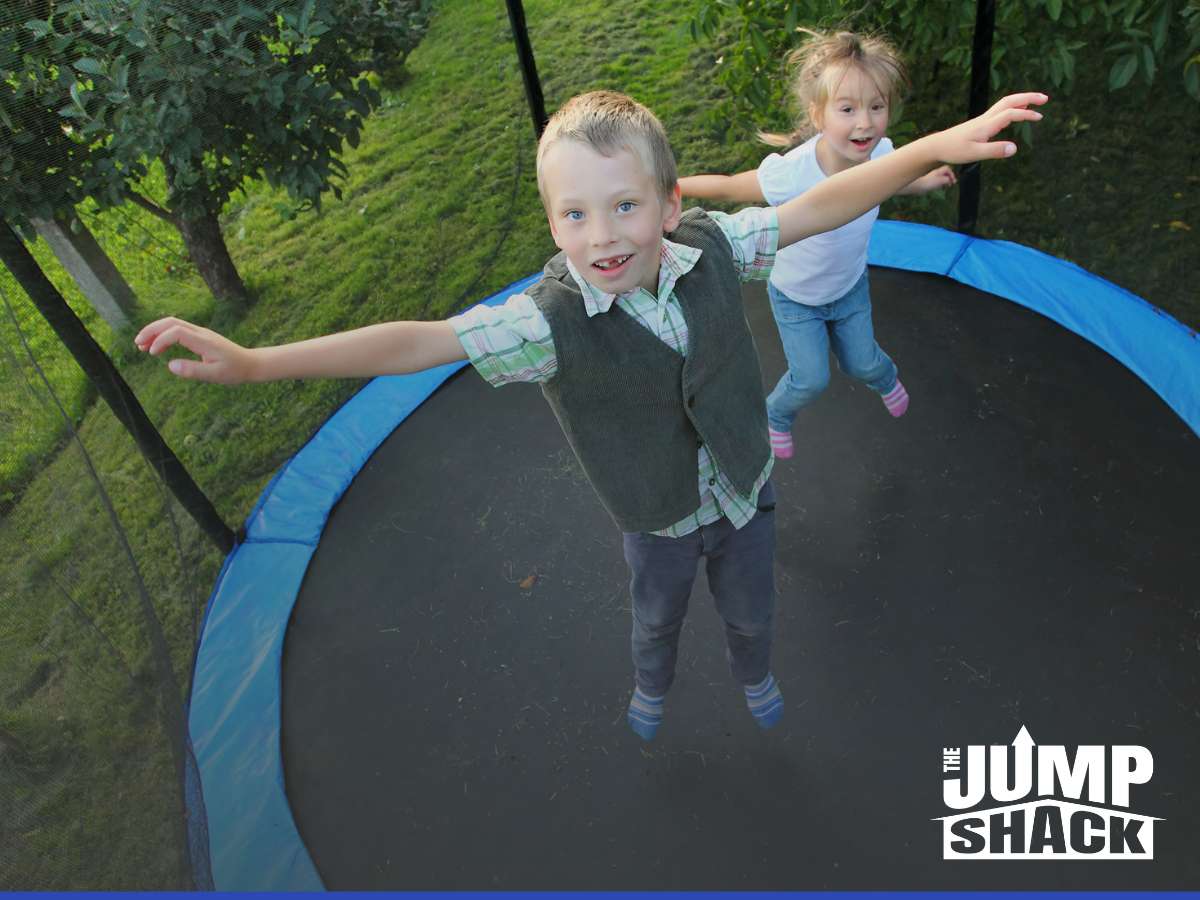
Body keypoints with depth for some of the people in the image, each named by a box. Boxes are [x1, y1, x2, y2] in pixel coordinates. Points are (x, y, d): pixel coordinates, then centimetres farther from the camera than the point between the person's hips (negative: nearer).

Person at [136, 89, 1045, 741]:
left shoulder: (711, 247, -23)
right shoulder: (550, 319, -33)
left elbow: (816, 207, -20)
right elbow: (424, 340, -39)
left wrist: (935, 146, -29)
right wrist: (255, 361, -45)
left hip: (748, 494, 2)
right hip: (659, 522, -2)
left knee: (751, 608, 29)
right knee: (657, 616, 30)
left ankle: (754, 674, 67)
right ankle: (653, 684, 67)